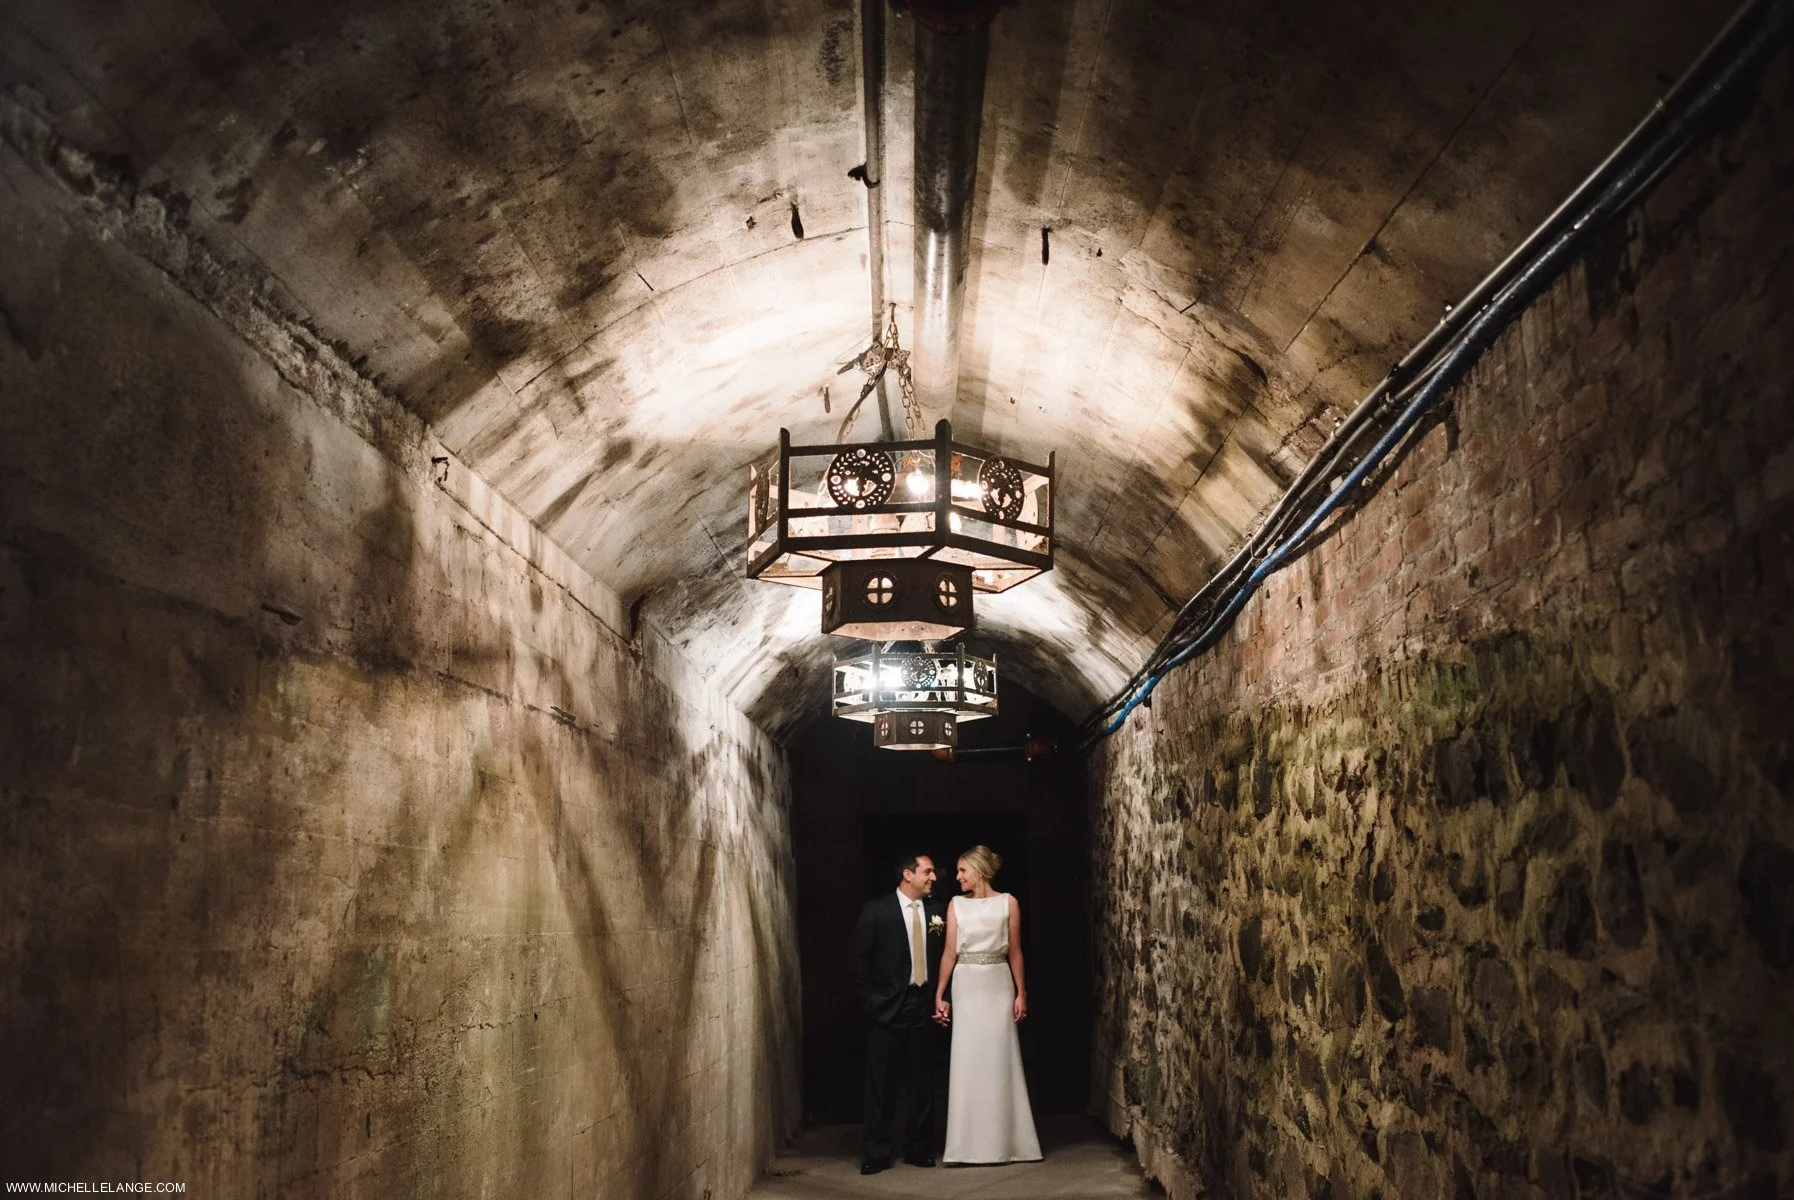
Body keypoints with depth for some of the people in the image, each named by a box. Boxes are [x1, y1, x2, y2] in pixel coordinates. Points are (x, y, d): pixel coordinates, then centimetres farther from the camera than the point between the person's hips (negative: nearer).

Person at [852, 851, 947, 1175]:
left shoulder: (936, 912, 6)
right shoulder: (876, 911, -4)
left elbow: (944, 957, 10)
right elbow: (861, 960, -2)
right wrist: (869, 1000, -5)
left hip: (924, 1005, 3)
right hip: (888, 1007, -3)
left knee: (922, 1084, 9)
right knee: (881, 1085, 2)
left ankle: (918, 1149, 20)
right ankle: (875, 1154, 9)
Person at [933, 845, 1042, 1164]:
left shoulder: (1008, 903, 3)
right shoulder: (956, 905, 5)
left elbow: (1015, 952, 4)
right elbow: (949, 952, 1)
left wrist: (1021, 993, -1)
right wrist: (939, 996, -3)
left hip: (998, 985, -1)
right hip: (966, 985, 1)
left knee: (1000, 1060, 2)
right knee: (967, 1060, 1)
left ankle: (1003, 1140, 12)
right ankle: (970, 1143, 9)